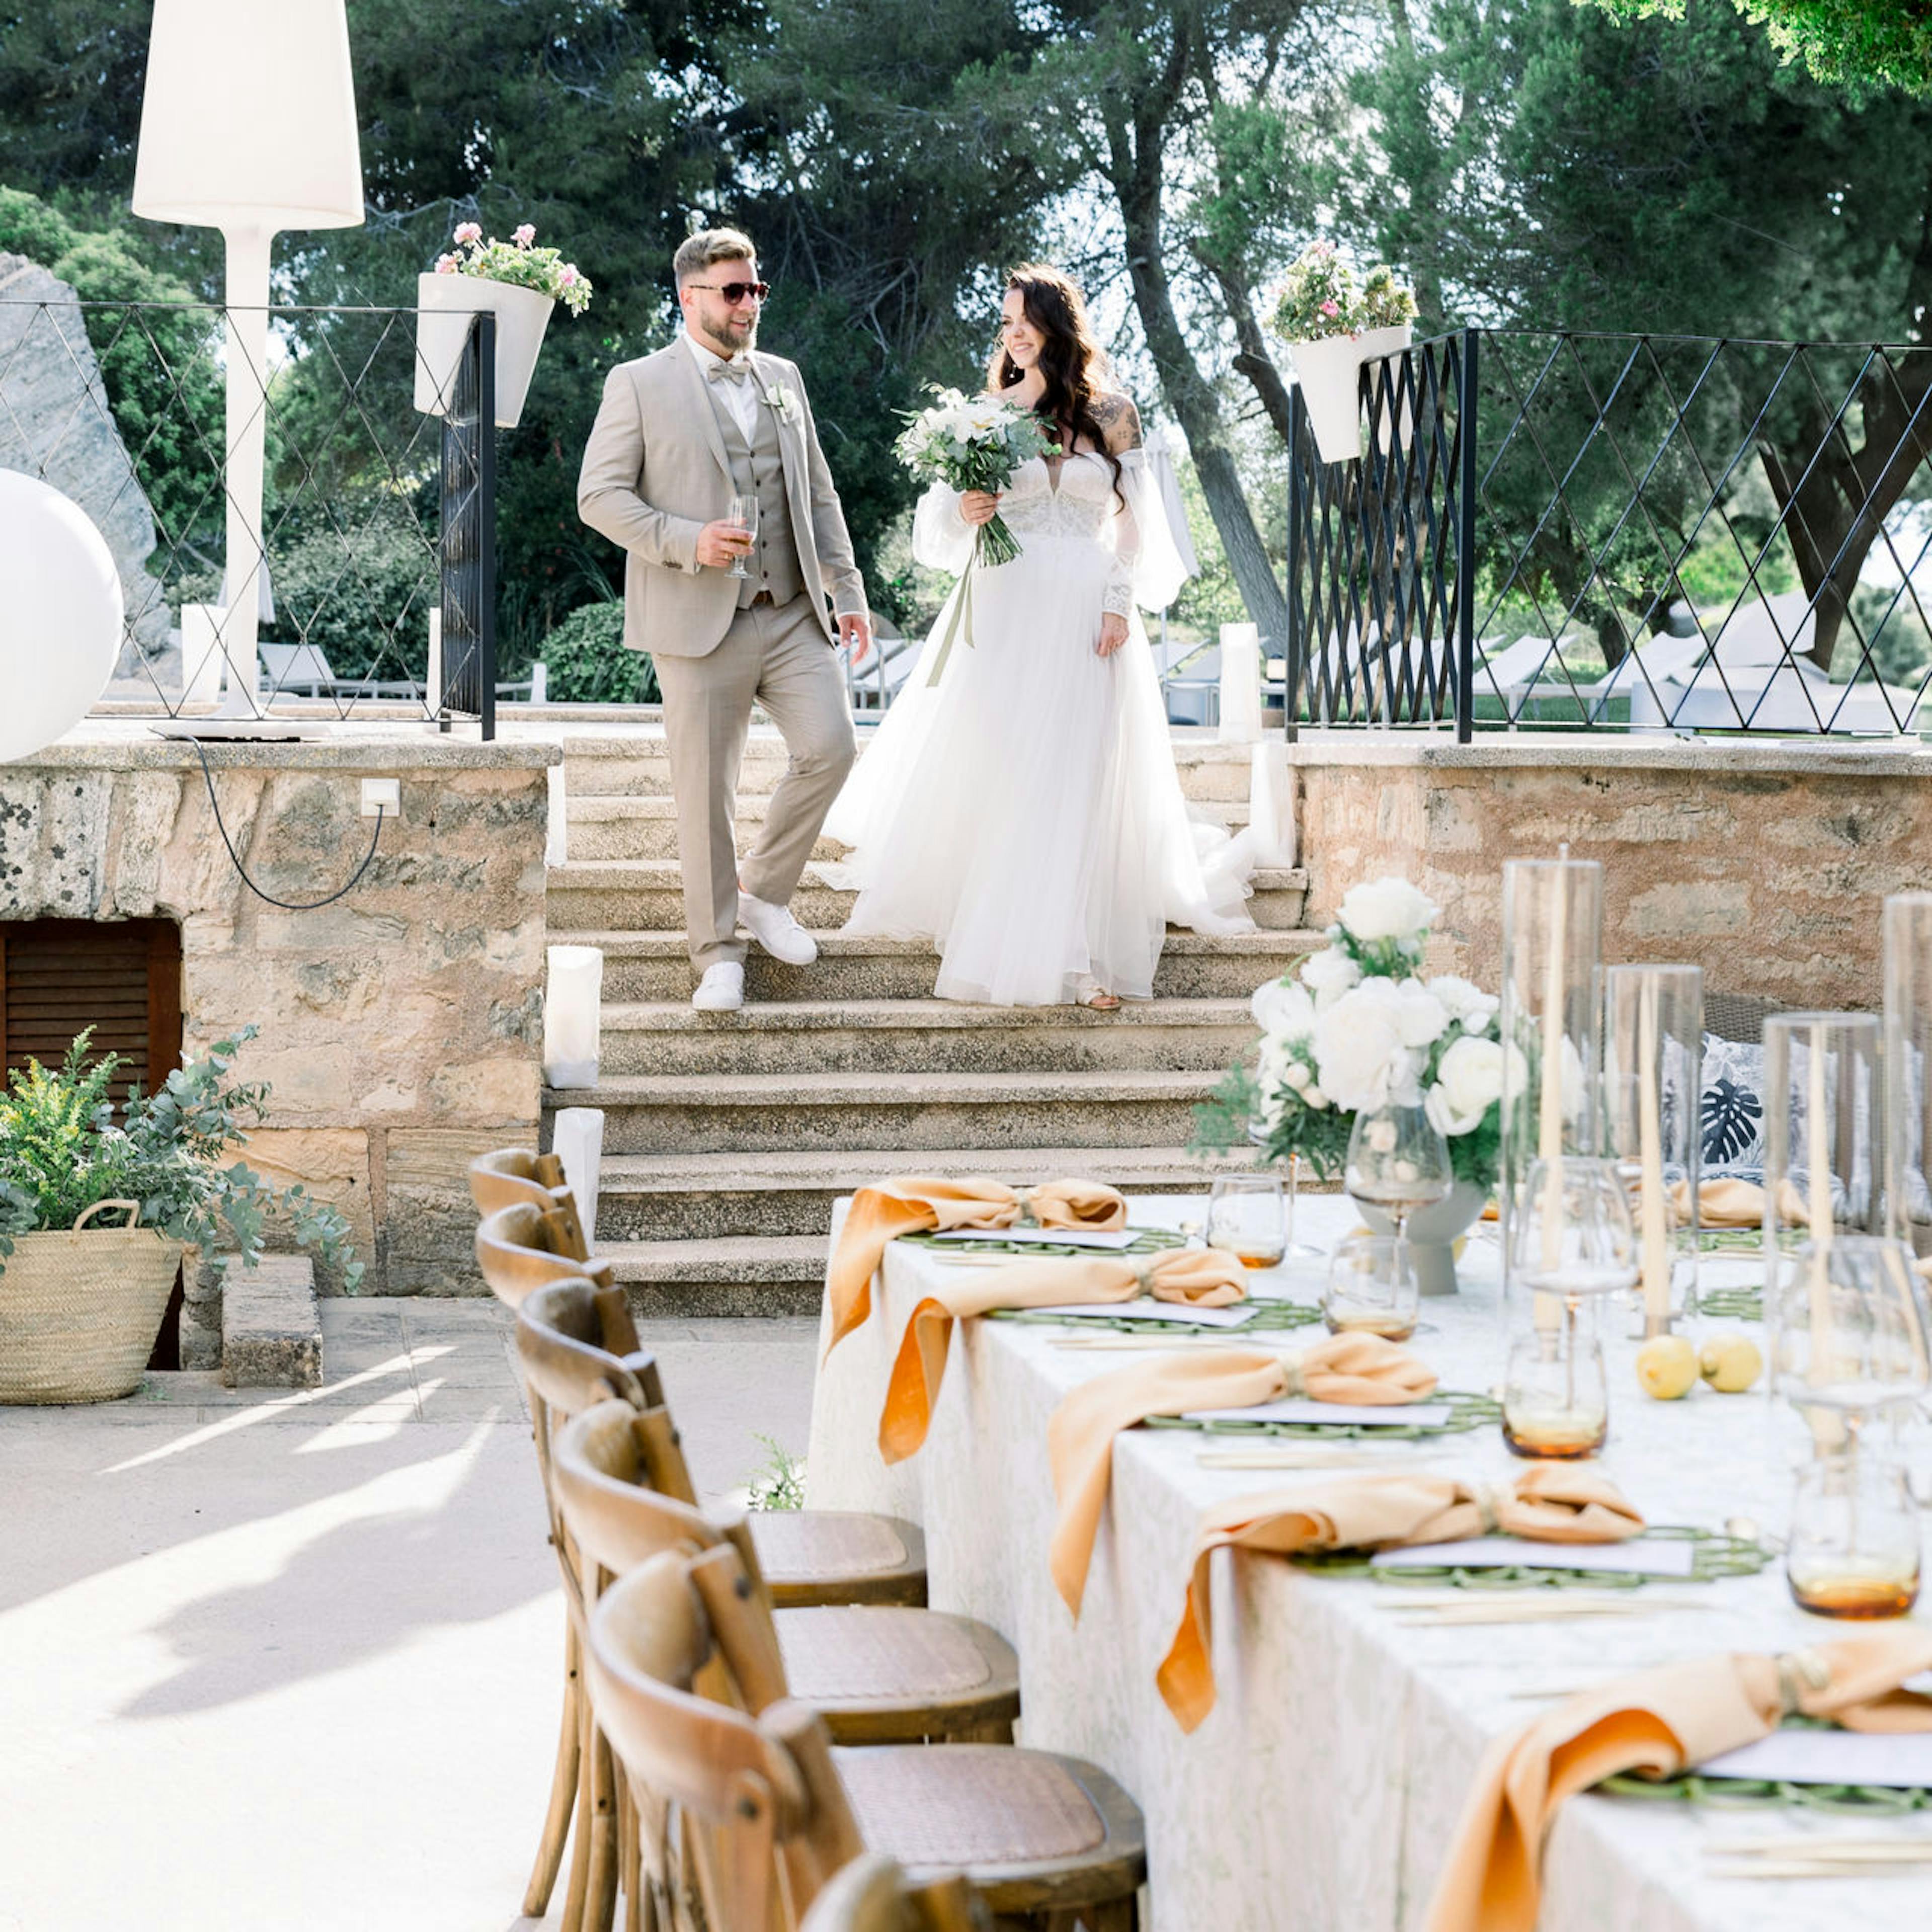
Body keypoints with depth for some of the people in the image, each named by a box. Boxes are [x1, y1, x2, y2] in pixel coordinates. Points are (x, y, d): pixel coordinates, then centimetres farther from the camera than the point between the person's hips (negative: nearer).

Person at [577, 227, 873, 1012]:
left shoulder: (784, 379, 15)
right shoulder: (639, 385, -1)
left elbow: (819, 494, 18)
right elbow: (599, 495, -6)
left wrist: (847, 589, 11)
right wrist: (688, 542, -18)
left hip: (794, 615, 4)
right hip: (700, 623, -4)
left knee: (829, 747, -8)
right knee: (705, 792, 0)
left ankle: (765, 891, 15)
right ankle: (718, 953, 12)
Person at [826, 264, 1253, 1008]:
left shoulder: (1110, 414, 4)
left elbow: (1133, 523, 4)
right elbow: (943, 517, 8)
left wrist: (1118, 605, -7)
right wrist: (964, 513, -15)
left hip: (1085, 614, -1)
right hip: (1005, 609, 1)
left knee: (1079, 775, -6)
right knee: (989, 771, -1)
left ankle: (1078, 955, -7)